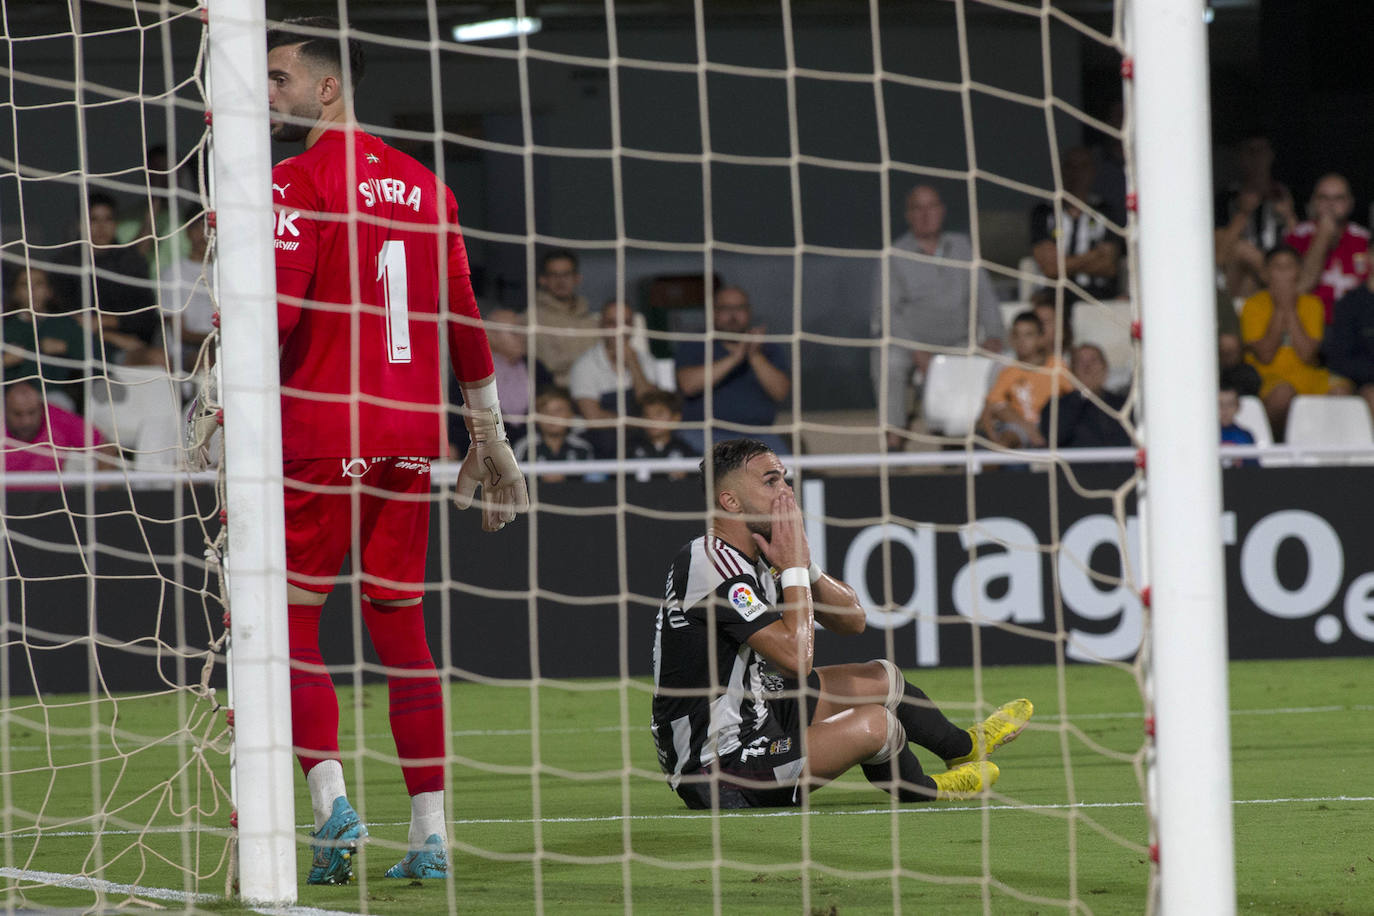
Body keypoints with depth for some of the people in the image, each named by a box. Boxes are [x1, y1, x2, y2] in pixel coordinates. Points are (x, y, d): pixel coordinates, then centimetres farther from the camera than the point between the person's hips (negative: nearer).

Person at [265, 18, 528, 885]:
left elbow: (273, 314, -17)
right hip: (411, 437, 6)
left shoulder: (298, 182, -7)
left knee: (289, 616, 1)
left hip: (324, 432, -6)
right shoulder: (421, 185, 13)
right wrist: (490, 441, 20)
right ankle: (431, 833, 6)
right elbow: (465, 321, 15)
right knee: (401, 625, 9)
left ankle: (330, 797, -15)